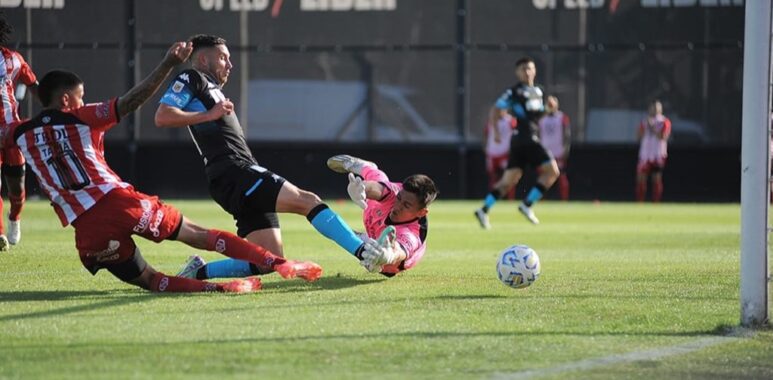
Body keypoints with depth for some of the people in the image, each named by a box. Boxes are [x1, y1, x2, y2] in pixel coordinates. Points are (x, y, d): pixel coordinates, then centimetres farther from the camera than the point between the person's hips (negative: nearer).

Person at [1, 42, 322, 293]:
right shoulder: (81, 119, 7)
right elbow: (133, 100, -1)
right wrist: (168, 64, 1)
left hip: (87, 228, 1)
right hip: (120, 202, -1)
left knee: (148, 280, 11)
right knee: (198, 235, 9)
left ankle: (217, 288, -13)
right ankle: (280, 264, 1)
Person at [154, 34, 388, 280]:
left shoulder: (211, 89, 32)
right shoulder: (190, 80, 4)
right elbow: (162, 117, -12)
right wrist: (209, 114, -13)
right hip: (232, 174, -10)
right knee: (307, 200, -20)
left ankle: (199, 272, 7)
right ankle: (366, 252, -28)